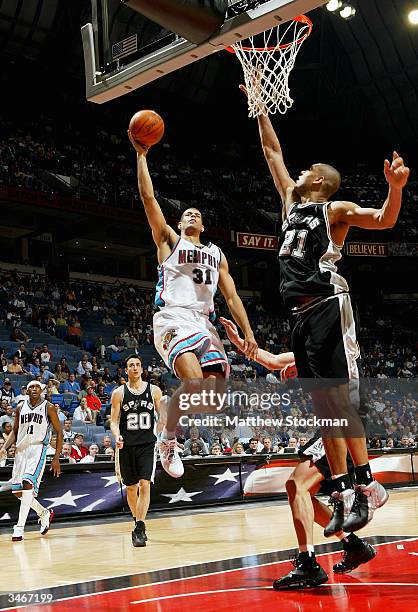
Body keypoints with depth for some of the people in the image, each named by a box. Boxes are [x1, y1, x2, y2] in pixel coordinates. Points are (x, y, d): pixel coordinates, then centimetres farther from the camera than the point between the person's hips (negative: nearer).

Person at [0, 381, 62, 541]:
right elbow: (15, 431, 19)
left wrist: (56, 458, -6)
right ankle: (44, 513, 27)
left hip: (38, 448, -5)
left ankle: (19, 527, -19)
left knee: (28, 483, -23)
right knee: (17, 491, 5)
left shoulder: (48, 407, 0)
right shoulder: (20, 407, 12)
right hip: (21, 450, 6)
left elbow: (59, 432, 1)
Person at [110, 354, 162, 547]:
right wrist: (117, 436, -19)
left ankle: (139, 529, -14)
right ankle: (138, 522, 32)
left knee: (145, 485, -15)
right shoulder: (119, 393, 2)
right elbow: (114, 421, 1)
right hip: (126, 446, 1)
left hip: (147, 445, -1)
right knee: (131, 488, 11)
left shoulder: (154, 390, 3)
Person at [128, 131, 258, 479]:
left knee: (215, 390, -11)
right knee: (194, 381, -28)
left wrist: (248, 332, 8)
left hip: (205, 323, 5)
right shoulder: (169, 240, 15)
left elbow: (231, 295, 19)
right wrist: (141, 155, 3)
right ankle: (167, 441, -7)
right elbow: (148, 198, 6)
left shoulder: (217, 254, 26)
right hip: (173, 319, -5)